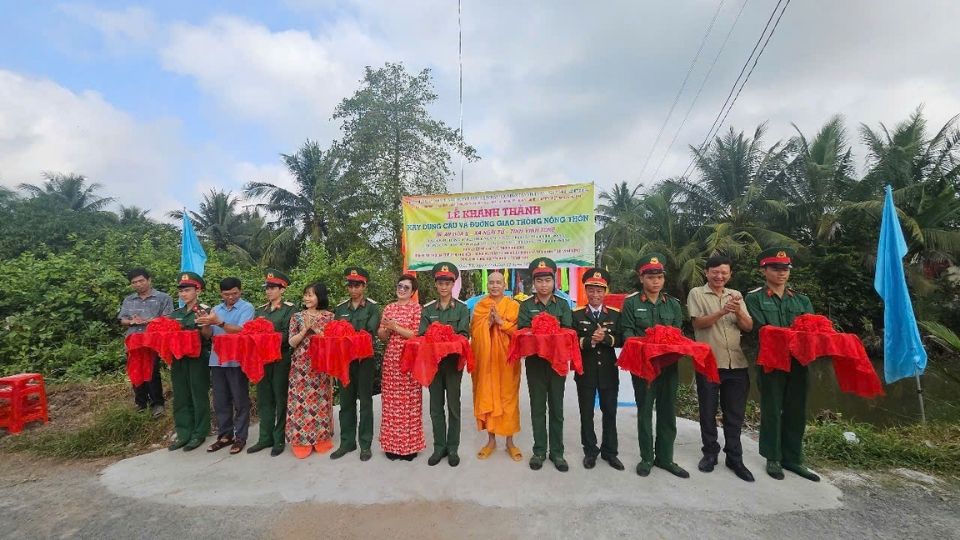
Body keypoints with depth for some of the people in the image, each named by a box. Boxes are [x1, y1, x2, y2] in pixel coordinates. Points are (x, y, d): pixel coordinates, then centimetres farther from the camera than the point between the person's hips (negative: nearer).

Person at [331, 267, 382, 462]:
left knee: (365, 402, 5)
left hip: (364, 360, -4)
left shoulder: (372, 307, -2)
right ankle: (347, 442, 25)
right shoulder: (340, 308, 10)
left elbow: (371, 332, -14)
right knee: (346, 402, 12)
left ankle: (365, 444, 16)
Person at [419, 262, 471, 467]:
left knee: (453, 405, 7)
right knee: (436, 406, 10)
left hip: (453, 361, -2)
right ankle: (439, 447, 23)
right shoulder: (428, 309, 7)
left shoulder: (462, 308, 0)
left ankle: (453, 448, 20)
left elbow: (464, 335, -8)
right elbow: (421, 335, 0)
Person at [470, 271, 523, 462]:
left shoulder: (513, 305, 1)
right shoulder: (479, 306, 7)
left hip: (506, 359, -2)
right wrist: (488, 322, -14)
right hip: (485, 359, 2)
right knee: (486, 397, 6)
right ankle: (491, 440, 21)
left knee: (508, 398, 4)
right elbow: (474, 332, 1)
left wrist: (501, 321, -17)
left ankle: (510, 441, 18)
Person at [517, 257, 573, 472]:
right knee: (538, 408, 9)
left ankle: (557, 452, 23)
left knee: (556, 408, 10)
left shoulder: (563, 305, 5)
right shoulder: (526, 306, 3)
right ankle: (539, 451, 23)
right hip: (535, 362, 0)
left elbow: (568, 331, -6)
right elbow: (522, 331, -7)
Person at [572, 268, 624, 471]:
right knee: (586, 413, 9)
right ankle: (590, 451, 25)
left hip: (609, 371, 1)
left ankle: (609, 451, 28)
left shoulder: (615, 314, 3)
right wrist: (590, 341, -23)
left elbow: (621, 340, -4)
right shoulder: (577, 314, -2)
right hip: (585, 372, -1)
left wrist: (606, 338, -21)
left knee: (610, 412, 12)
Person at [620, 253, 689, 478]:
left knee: (668, 411, 11)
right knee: (645, 411, 7)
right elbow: (627, 332, -4)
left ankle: (665, 457, 27)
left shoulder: (673, 303, 10)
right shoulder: (631, 302, -1)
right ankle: (646, 457, 22)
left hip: (669, 364, 4)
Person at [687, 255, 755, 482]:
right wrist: (722, 312, -25)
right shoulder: (697, 293, 0)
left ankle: (734, 457, 24)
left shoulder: (736, 295, 11)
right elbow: (699, 323, -11)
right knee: (708, 411, 8)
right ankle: (710, 453, 24)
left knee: (735, 413, 11)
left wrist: (738, 311, -15)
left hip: (737, 363, 3)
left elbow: (748, 327, 5)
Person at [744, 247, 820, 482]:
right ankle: (773, 458, 18)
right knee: (772, 410, 4)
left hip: (798, 362, 4)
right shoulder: (754, 298, 0)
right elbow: (763, 330, -11)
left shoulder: (802, 300, 14)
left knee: (796, 411, 11)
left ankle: (793, 458, 25)